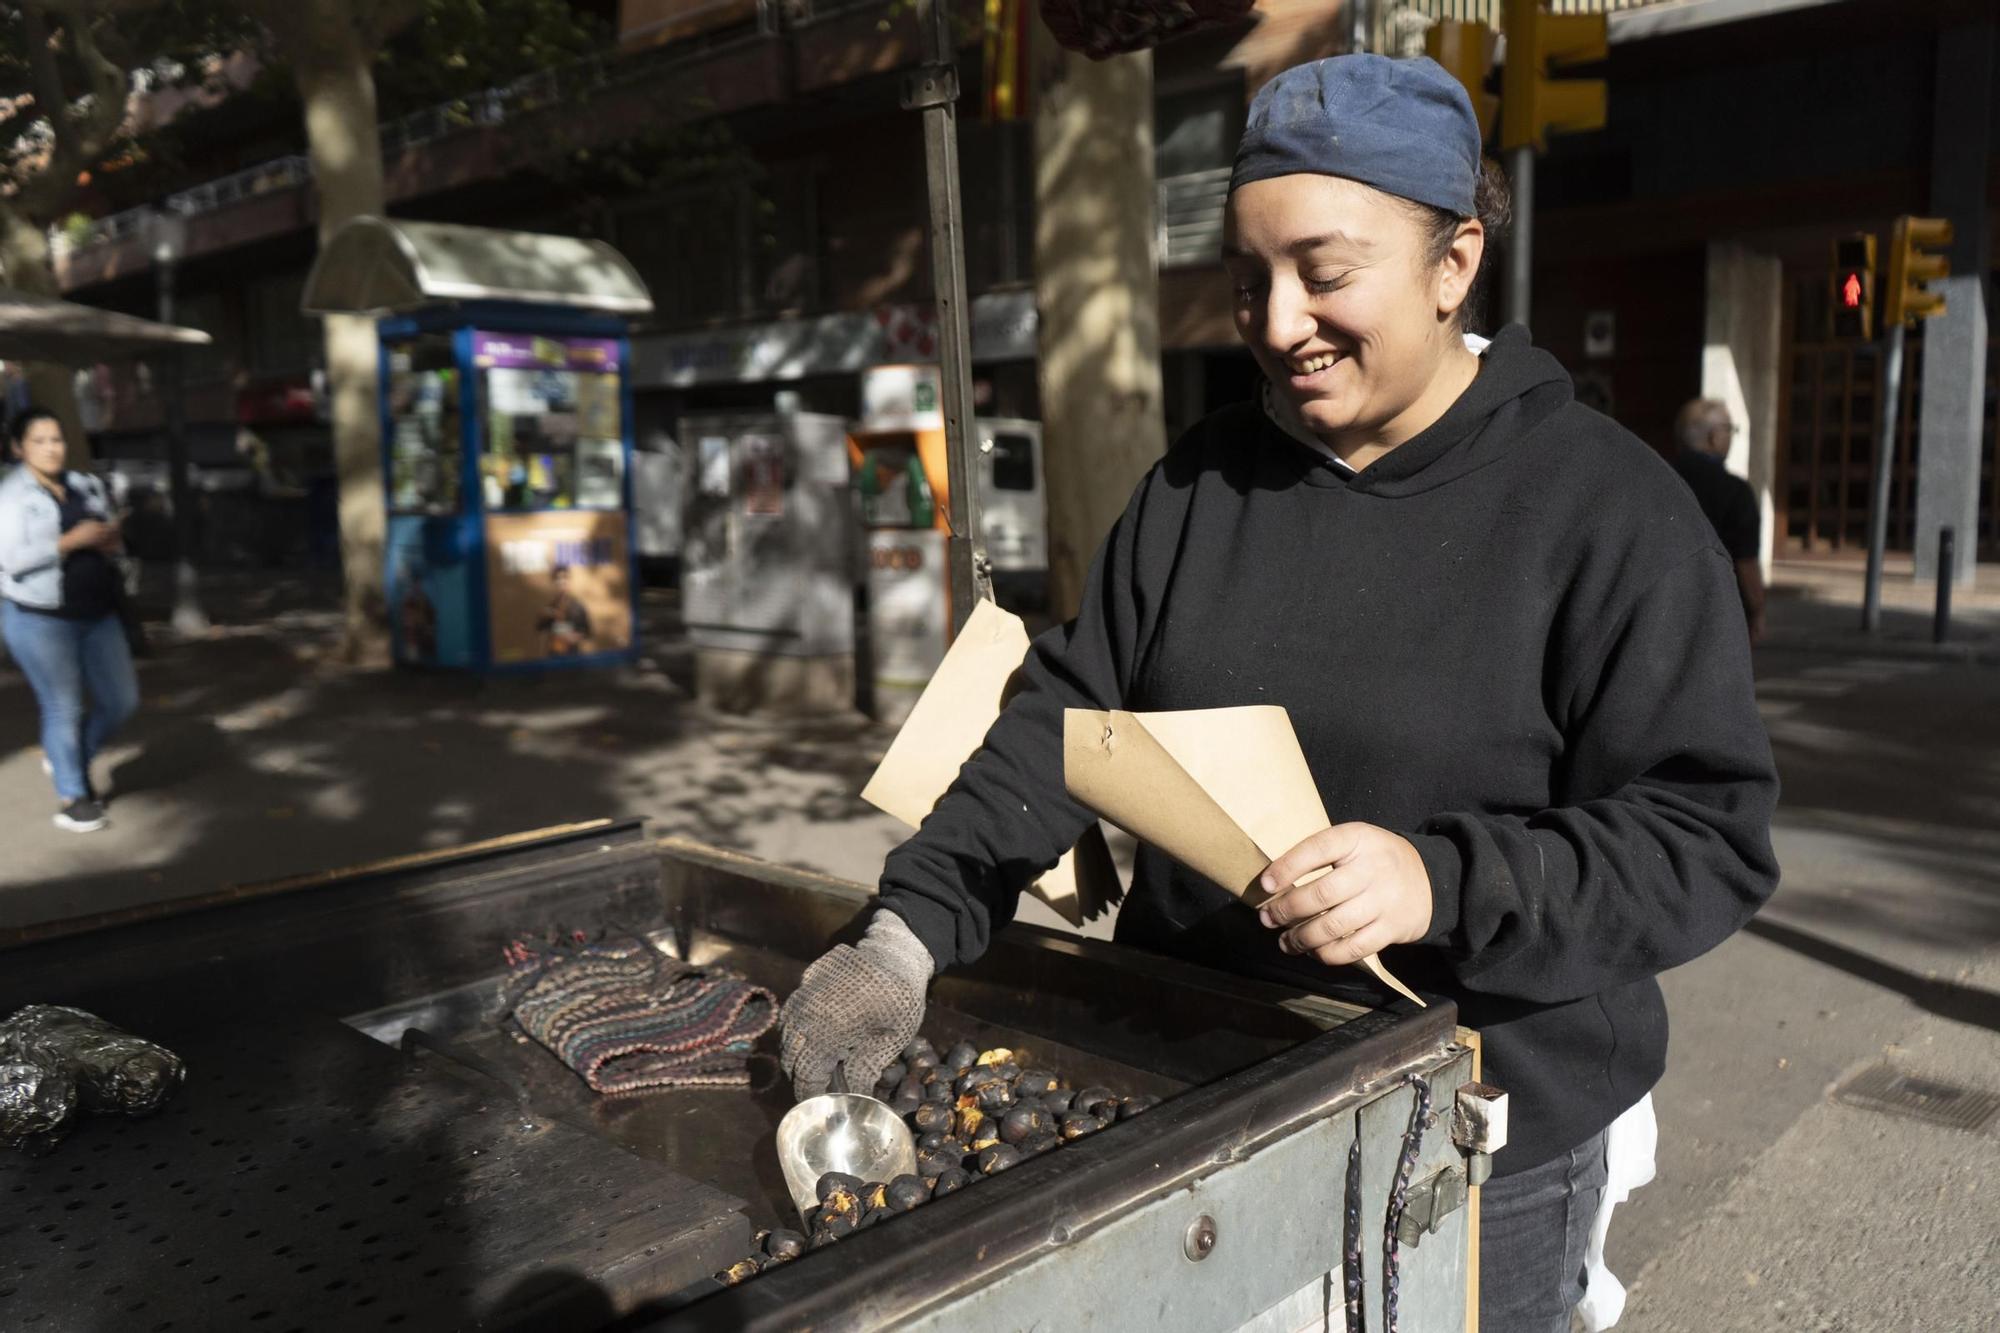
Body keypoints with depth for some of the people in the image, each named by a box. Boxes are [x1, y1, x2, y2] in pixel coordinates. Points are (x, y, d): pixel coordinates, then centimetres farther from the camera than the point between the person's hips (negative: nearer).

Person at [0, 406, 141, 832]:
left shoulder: (86, 486, 10)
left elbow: (108, 532, 20)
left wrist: (109, 539, -3)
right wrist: (72, 541, -21)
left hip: (97, 613, 6)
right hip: (38, 618, -6)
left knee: (121, 701, 9)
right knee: (63, 707, 0)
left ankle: (65, 757, 34)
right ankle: (73, 798, 15)